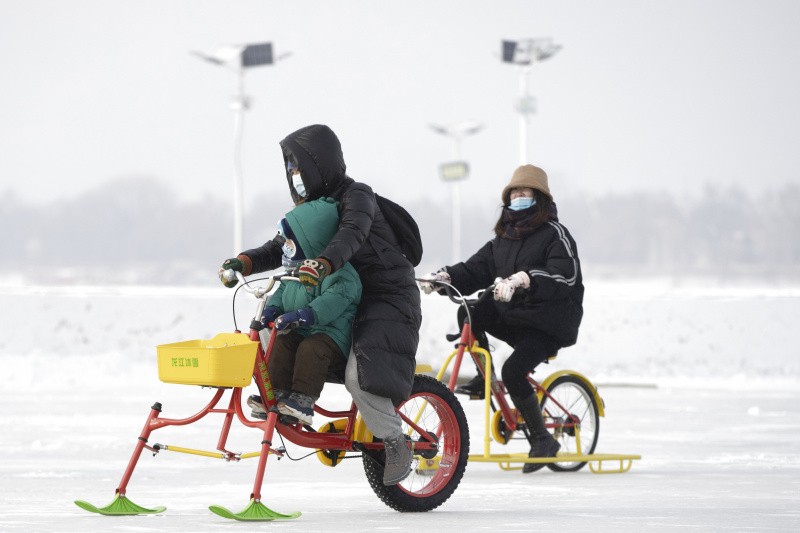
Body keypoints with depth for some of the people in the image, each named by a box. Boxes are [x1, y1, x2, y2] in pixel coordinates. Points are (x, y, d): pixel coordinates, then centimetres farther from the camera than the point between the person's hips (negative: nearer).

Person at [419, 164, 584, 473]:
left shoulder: (554, 234, -7)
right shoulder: (503, 239, 16)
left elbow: (565, 276, -24)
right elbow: (475, 270, 7)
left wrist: (523, 279, -39)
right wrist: (445, 278, -13)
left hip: (550, 324, -7)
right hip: (513, 318, 7)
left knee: (513, 370, -27)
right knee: (469, 314, -18)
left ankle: (543, 440, -13)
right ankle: (484, 378, -1)